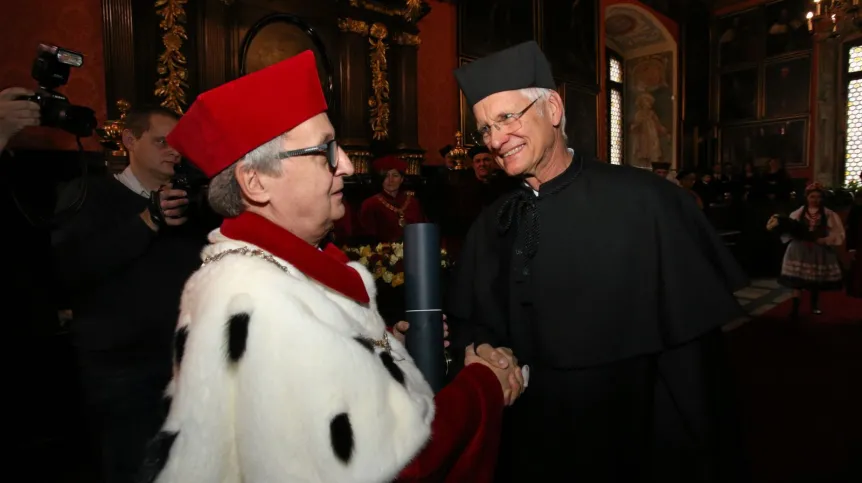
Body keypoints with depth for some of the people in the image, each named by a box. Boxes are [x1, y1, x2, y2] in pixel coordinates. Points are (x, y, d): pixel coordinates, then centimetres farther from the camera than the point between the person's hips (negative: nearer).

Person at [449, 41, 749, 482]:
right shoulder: (490, 226, -1)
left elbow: (689, 347, -13)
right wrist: (481, 348, -12)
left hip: (625, 446, -3)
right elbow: (466, 321, 8)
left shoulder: (644, 202, -16)